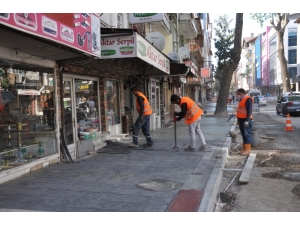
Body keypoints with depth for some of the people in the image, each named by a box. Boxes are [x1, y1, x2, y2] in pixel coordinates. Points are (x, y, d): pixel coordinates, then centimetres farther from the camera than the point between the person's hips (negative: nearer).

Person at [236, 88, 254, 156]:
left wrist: (247, 120, -23)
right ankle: (244, 149, 19)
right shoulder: (242, 99, 17)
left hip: (245, 120, -10)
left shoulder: (248, 99, -13)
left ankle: (248, 150, -2)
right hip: (241, 119, 10)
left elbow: (249, 110, -19)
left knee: (247, 134, -5)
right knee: (243, 135, 13)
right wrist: (238, 119, 21)